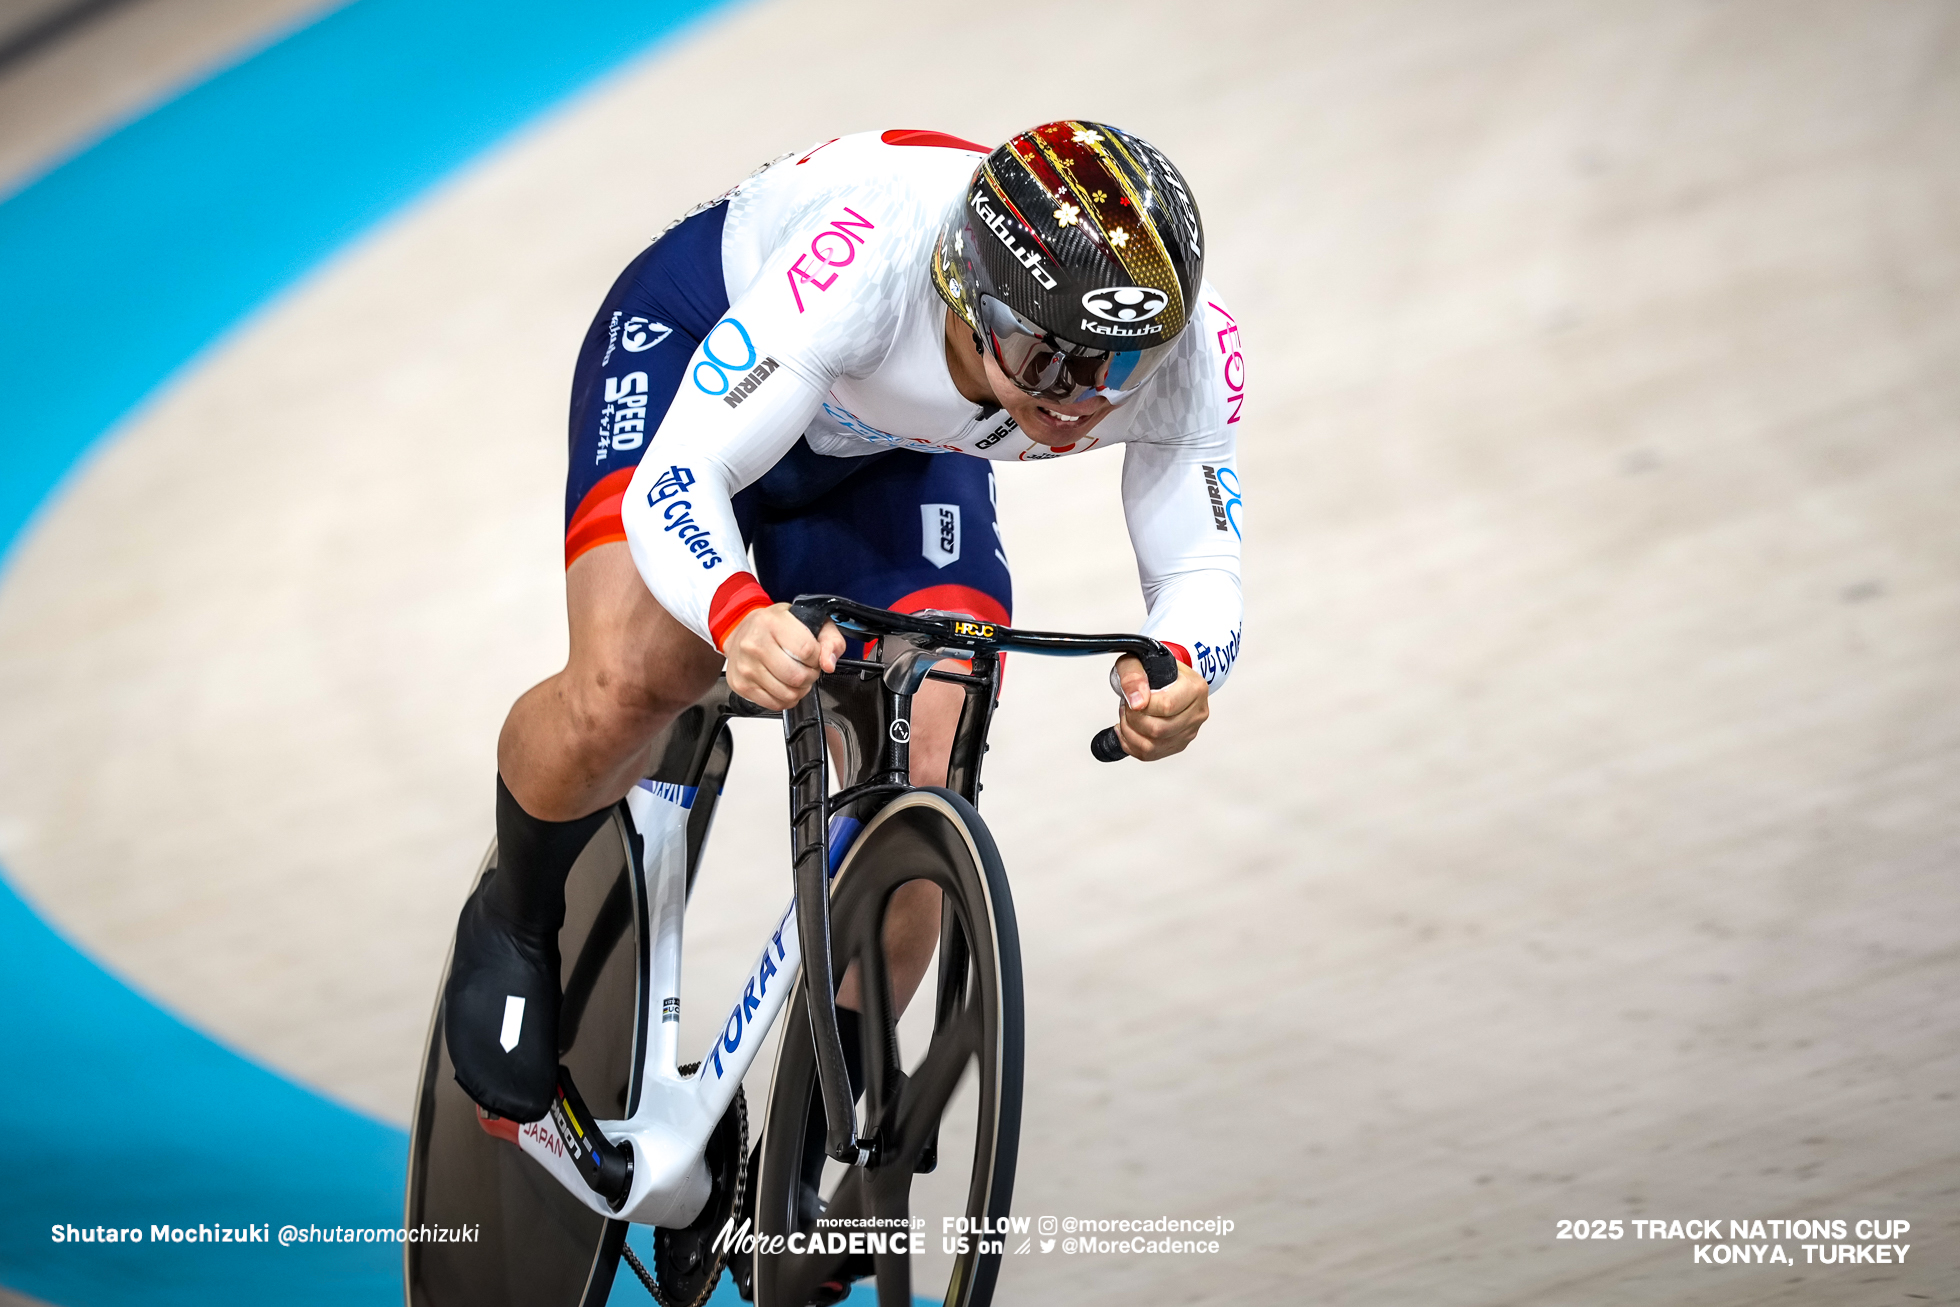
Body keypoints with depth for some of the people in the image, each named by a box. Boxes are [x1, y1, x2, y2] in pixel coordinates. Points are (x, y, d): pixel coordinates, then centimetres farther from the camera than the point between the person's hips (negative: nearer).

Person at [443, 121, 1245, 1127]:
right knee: (625, 687, -28)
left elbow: (1200, 570, -25)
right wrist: (741, 617, -65)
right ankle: (513, 924, 7)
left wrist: (1178, 671, -50)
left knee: (918, 792, -15)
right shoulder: (868, 259, -44)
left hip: (900, 458, 4)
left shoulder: (1185, 348, -32)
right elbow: (675, 480, -44)